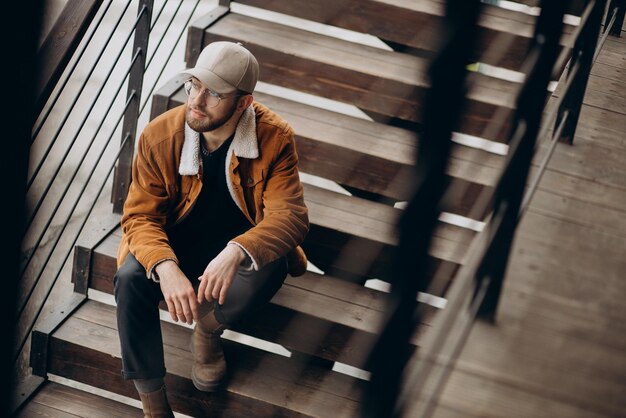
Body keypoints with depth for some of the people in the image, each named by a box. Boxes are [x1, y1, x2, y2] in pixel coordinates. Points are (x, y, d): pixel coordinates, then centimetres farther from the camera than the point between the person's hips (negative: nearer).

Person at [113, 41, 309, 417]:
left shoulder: (275, 139, -20)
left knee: (273, 264, -34)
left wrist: (236, 253, -48)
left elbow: (290, 215, -27)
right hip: (175, 245, 0)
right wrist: (166, 268, -38)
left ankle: (208, 331, -1)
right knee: (130, 279, -30)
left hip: (239, 248, 0)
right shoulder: (159, 136, -17)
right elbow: (140, 216, -15)